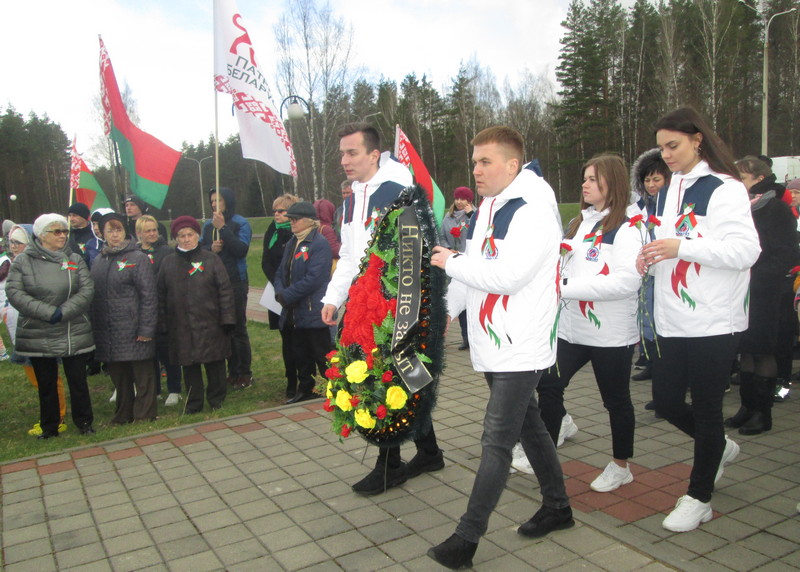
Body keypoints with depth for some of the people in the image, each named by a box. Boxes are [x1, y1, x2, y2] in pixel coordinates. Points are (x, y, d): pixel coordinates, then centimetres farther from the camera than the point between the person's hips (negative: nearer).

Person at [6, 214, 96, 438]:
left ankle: (84, 422, 22)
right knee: (46, 384, 11)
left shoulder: (75, 260, 5)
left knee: (78, 381, 7)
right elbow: (14, 292, -9)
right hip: (37, 335, 0)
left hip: (74, 334, 1)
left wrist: (63, 312, -17)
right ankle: (49, 427, 25)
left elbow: (87, 290, -5)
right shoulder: (23, 261, 0)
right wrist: (47, 312, -18)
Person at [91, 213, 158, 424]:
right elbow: (93, 295, 15)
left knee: (142, 374, 2)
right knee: (118, 376, 14)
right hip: (107, 333, 6)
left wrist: (146, 329, -14)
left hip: (133, 331, -5)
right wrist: (94, 326, 7)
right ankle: (123, 416, 28)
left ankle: (145, 415, 14)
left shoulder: (138, 258, -5)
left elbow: (149, 296, -10)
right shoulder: (98, 261, 13)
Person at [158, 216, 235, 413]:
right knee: (189, 365, 9)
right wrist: (162, 324, 7)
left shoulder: (211, 259, 0)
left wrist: (227, 319, -8)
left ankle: (216, 400, 21)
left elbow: (225, 290, -2)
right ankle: (193, 403, 23)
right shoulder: (168, 263, 8)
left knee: (215, 364, 4)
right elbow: (161, 295, 11)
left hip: (210, 325, -2)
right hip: (181, 327, 2)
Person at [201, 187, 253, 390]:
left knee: (238, 327, -1)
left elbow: (241, 249, -16)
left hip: (235, 282, -4)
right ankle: (232, 370, 17)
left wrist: (222, 228, -18)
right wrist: (210, 248, -10)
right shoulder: (208, 225, 12)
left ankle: (244, 373, 8)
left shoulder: (241, 223, -2)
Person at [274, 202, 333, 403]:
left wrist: (287, 295, -18)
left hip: (314, 312, -8)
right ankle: (305, 389, 30)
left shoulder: (319, 243, -14)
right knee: (300, 354, 17)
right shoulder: (292, 244, 13)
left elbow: (313, 279, -21)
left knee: (322, 354, 1)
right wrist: (280, 292, -6)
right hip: (295, 313, 8)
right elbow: (281, 273, 14)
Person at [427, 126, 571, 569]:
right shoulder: (487, 209, 13)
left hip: (520, 349, -9)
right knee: (528, 426, 19)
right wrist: (446, 310, 10)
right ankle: (557, 507, 35)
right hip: (493, 346, 9)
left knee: (496, 441, -5)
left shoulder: (532, 212, -16)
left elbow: (506, 276, -25)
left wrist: (451, 263, -13)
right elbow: (472, 271, 18)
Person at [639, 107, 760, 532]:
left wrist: (681, 247, -27)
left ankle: (699, 497, 21)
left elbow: (745, 251, -19)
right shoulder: (669, 193, 14)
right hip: (672, 320, 7)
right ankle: (720, 447, 40)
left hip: (714, 320, -7)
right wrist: (651, 260, 1)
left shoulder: (725, 189, -9)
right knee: (666, 401, 11)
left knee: (706, 408, 4)